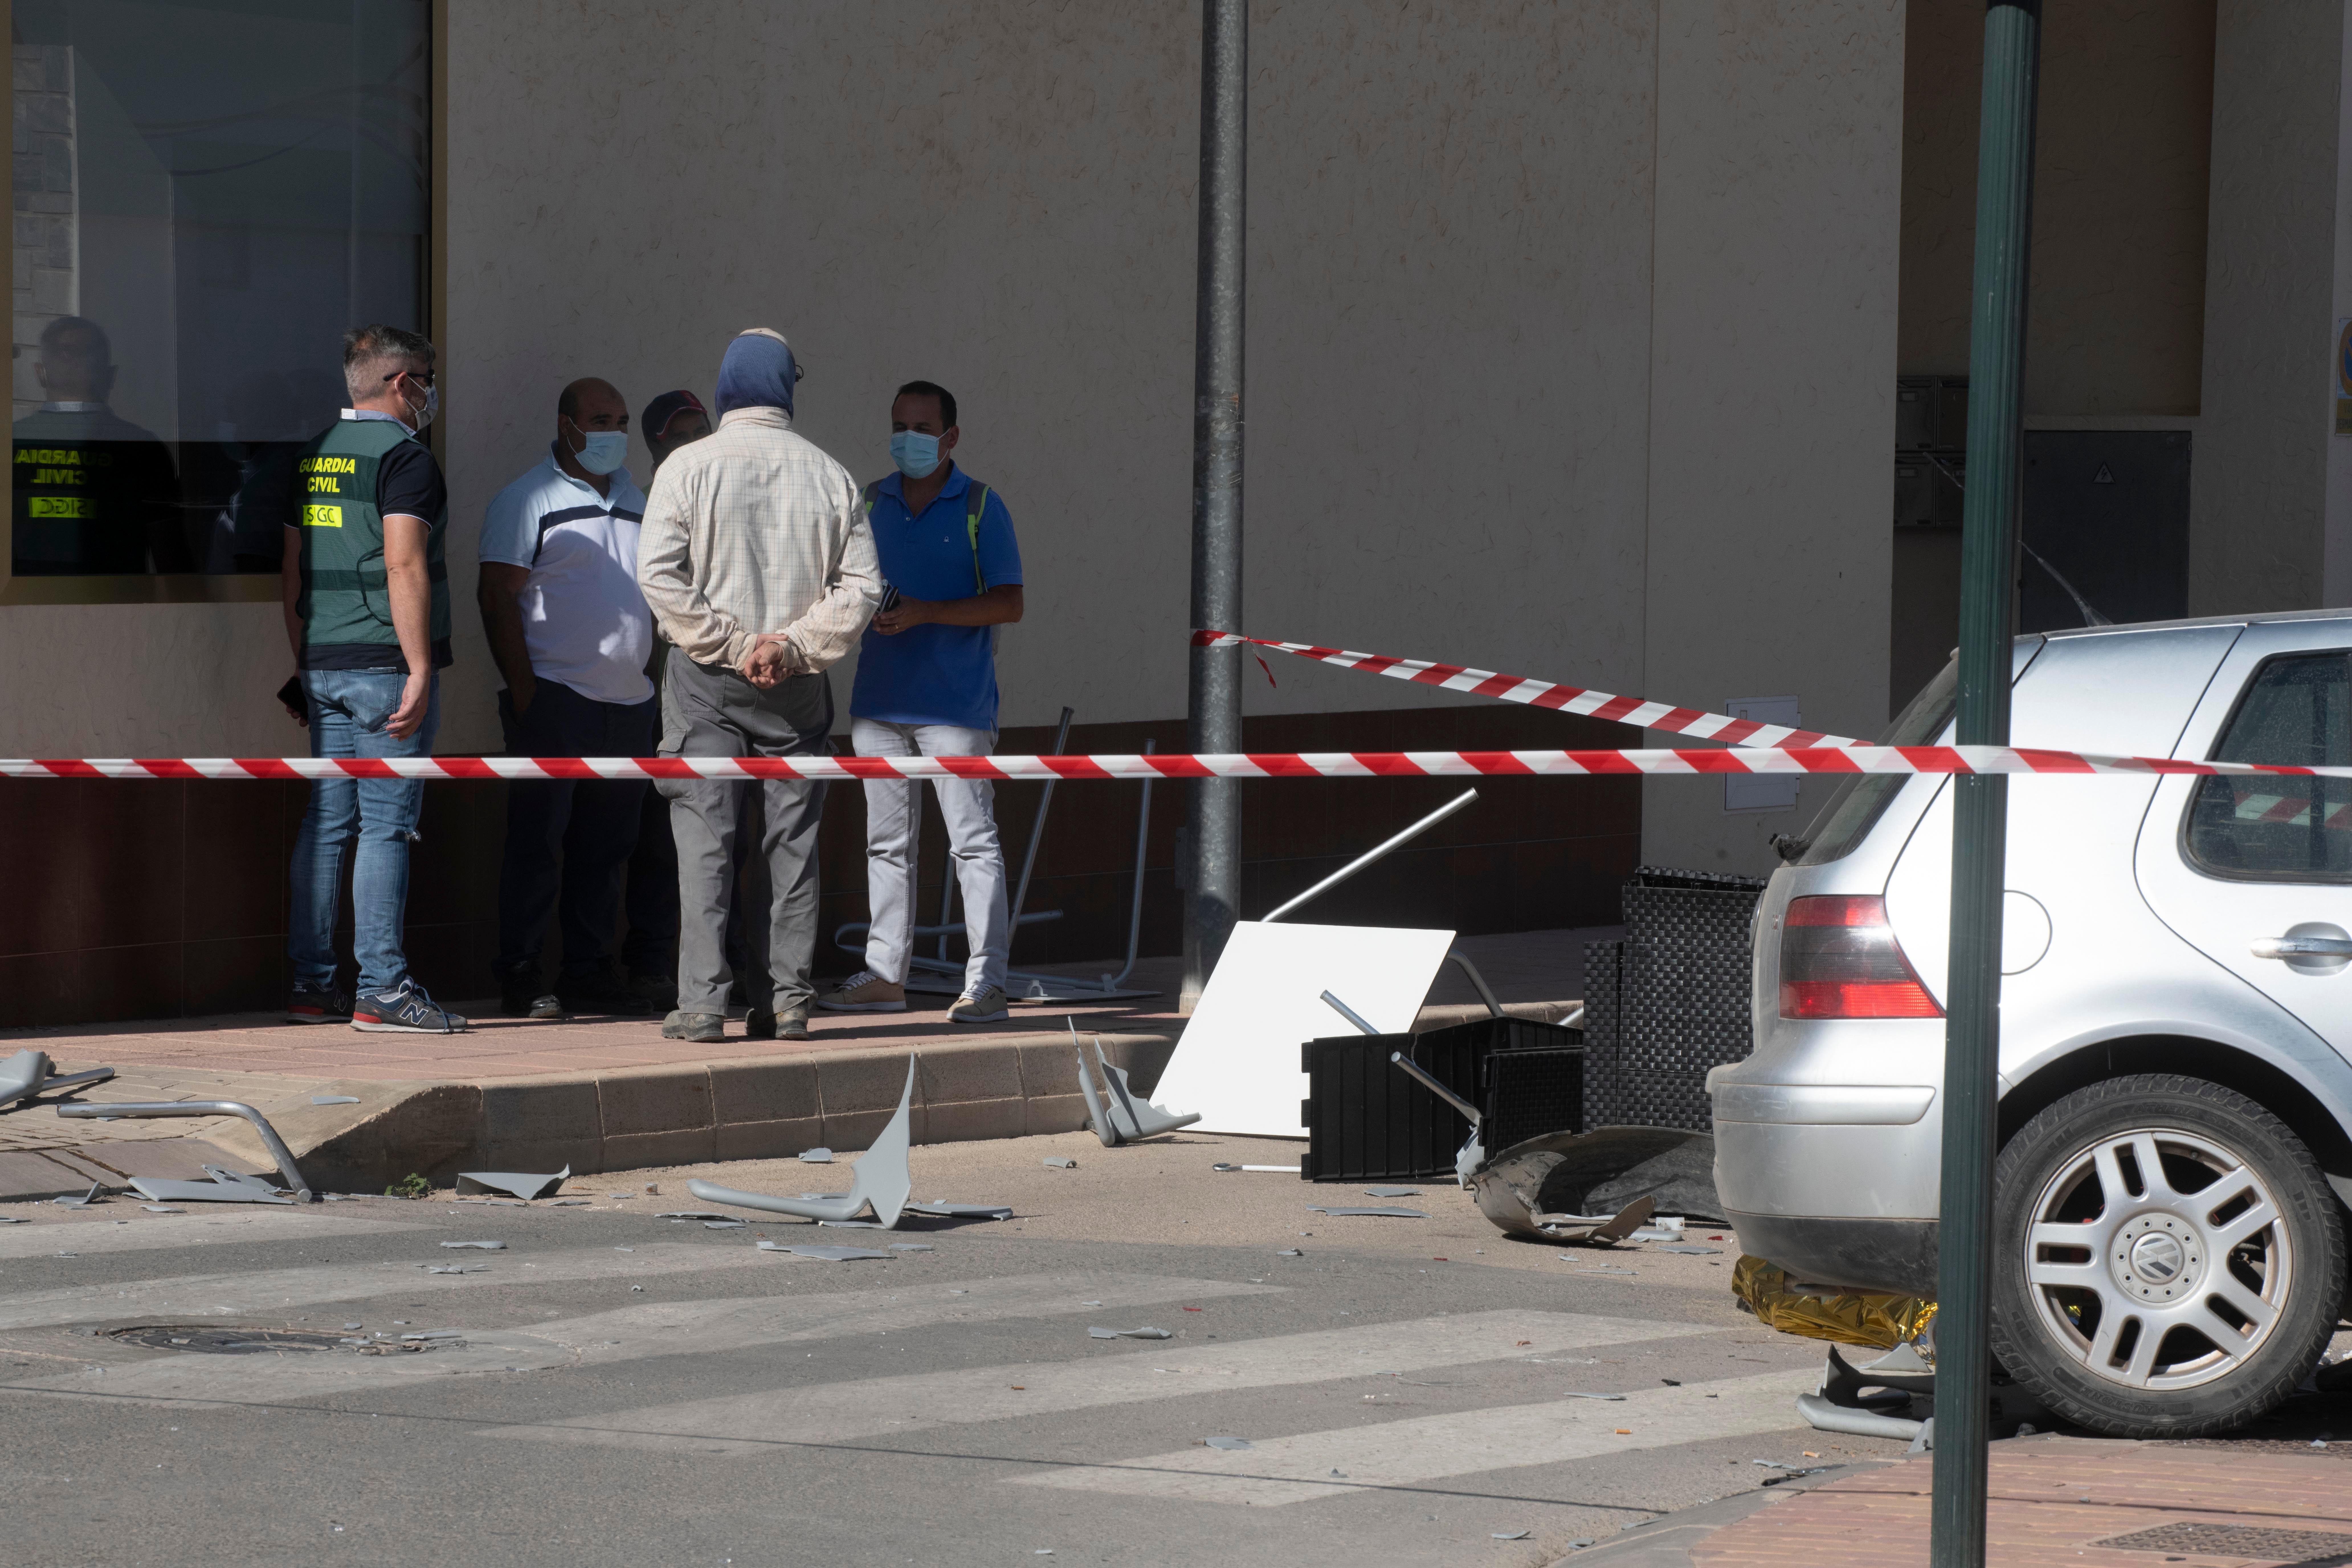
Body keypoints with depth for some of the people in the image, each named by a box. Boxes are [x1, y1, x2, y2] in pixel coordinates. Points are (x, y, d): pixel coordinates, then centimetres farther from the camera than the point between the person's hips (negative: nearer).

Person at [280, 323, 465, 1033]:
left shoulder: (312, 458, 15)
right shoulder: (403, 455, -9)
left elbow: (293, 569, 19)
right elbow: (404, 565, -17)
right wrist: (420, 671, -18)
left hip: (325, 665, 8)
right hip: (386, 661, -8)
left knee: (326, 822, 9)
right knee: (387, 824, -6)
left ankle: (311, 985, 10)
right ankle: (382, 990, -8)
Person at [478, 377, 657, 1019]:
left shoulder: (633, 499, 17)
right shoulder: (528, 500, -4)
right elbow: (499, 597, -9)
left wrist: (652, 673, 15)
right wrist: (523, 689, -15)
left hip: (628, 702, 7)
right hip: (556, 698, -7)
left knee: (605, 846, 8)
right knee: (538, 840, -5)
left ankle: (588, 971, 15)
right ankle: (520, 978, -2)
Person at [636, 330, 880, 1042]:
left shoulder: (689, 466, -4)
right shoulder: (829, 476, 3)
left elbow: (659, 571, -12)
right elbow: (860, 584, -3)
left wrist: (728, 645, -9)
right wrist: (793, 644, -6)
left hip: (706, 681, -2)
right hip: (798, 688, 2)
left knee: (703, 836, -1)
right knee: (793, 841, 8)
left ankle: (702, 1001, -6)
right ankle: (788, 998, 7)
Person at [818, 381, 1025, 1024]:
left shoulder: (980, 507, -2)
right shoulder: (870, 502, 12)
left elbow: (1008, 603, -7)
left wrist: (924, 613, -17)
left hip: (955, 705, -5)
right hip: (879, 699, 5)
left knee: (974, 842, -6)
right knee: (885, 843, 10)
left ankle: (986, 979, -6)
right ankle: (885, 973, 17)